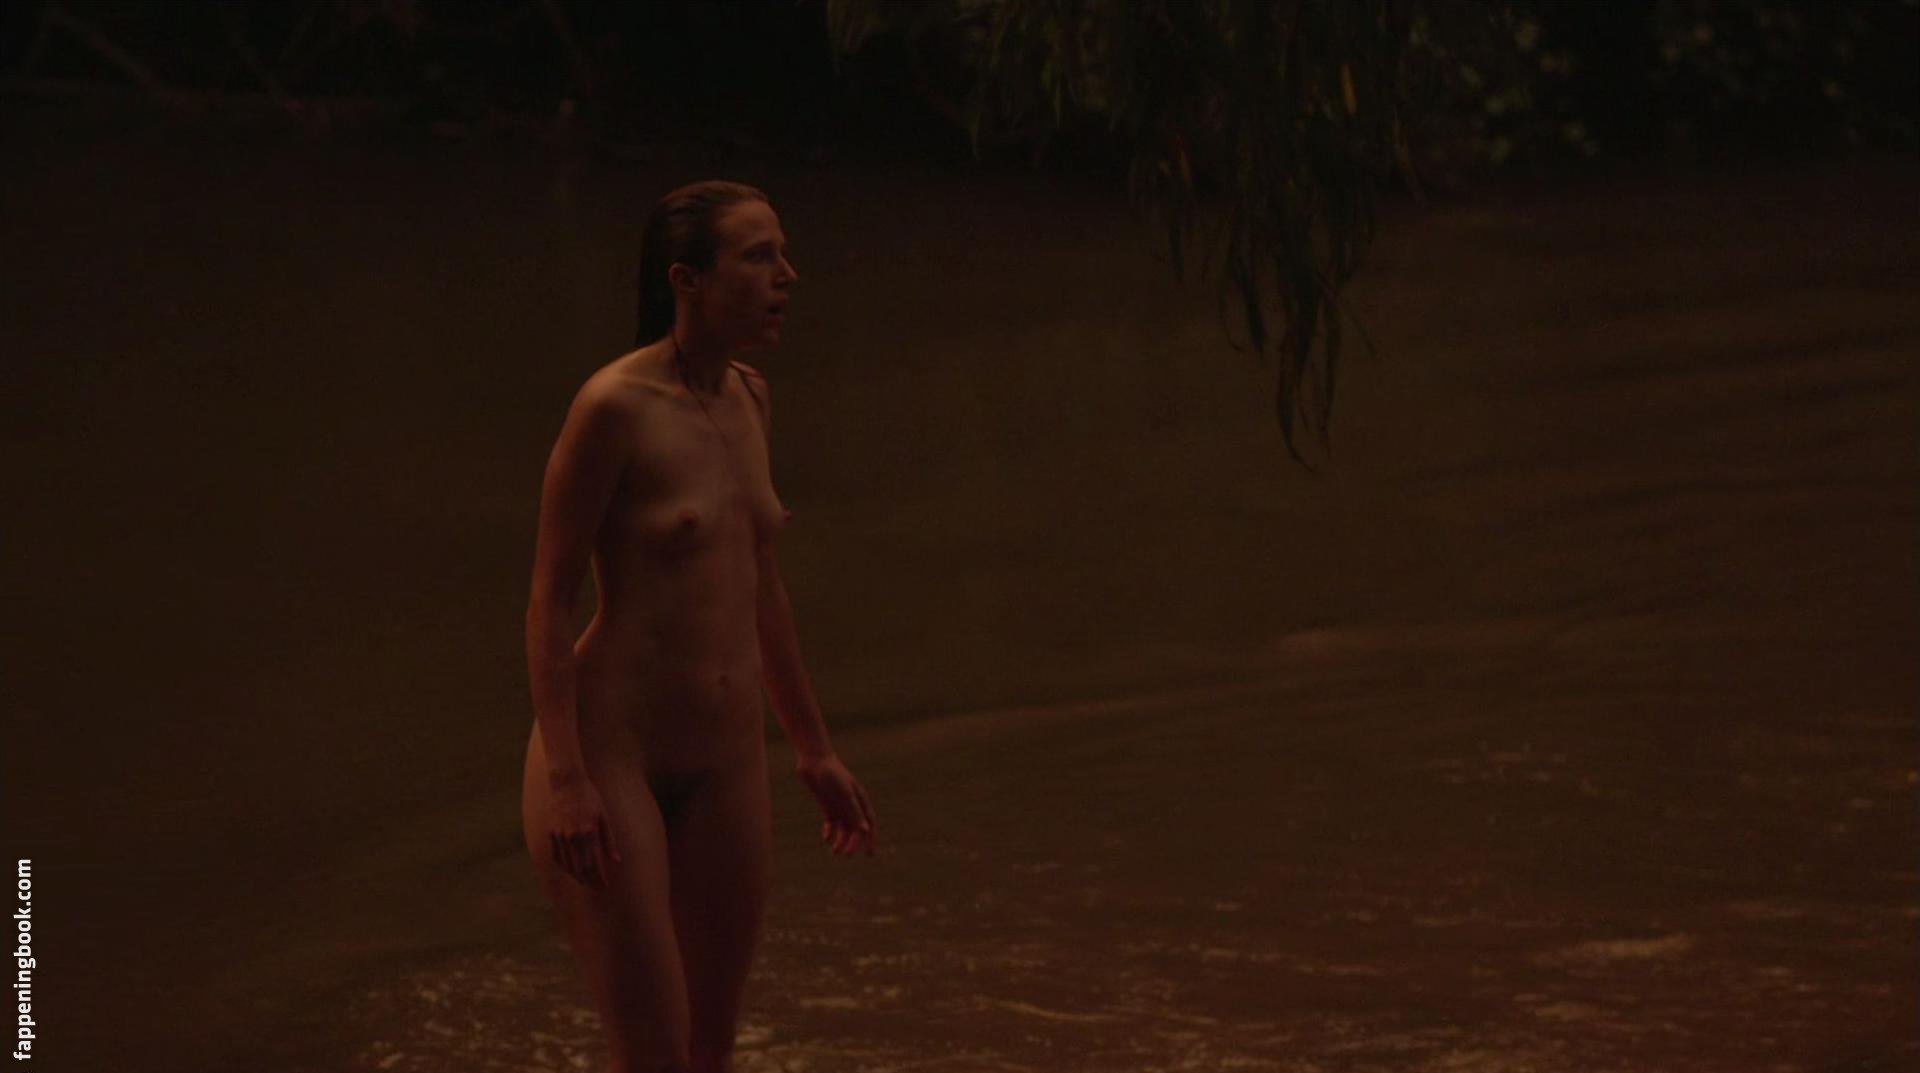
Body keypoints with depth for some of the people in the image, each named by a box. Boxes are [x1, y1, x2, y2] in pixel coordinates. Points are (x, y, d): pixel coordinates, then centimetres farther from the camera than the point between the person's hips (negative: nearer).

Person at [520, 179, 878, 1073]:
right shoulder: (614, 406, -14)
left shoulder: (746, 400, 8)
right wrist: (566, 779, -20)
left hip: (724, 764, 7)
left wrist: (812, 748, 21)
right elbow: (549, 598, -13)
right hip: (609, 754, -7)